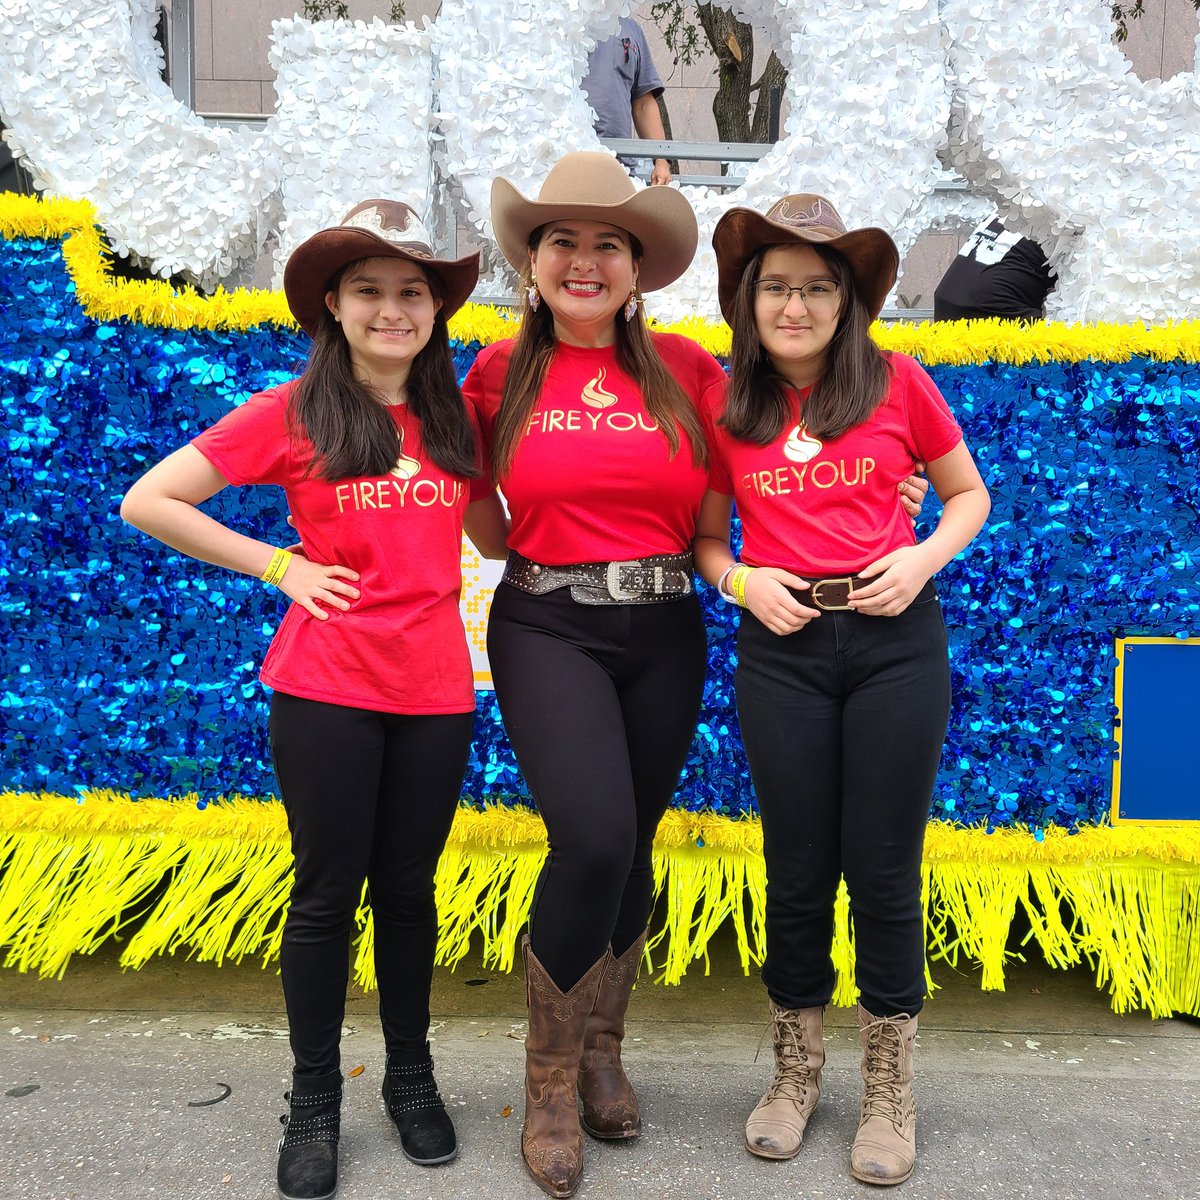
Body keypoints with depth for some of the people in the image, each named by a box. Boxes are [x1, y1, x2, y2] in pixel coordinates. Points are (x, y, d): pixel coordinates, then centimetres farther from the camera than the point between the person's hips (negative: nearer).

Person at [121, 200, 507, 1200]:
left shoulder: (455, 421, 8)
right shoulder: (291, 414, -3)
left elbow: (496, 538, 19)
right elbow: (148, 501, -3)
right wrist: (278, 565, -5)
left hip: (434, 689, 3)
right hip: (326, 687, -3)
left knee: (408, 889, 14)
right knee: (328, 893, 6)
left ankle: (411, 1076, 33)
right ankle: (316, 1101, 25)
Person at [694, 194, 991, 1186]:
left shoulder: (898, 382, 0)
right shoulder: (722, 407, 4)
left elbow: (969, 493, 10)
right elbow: (707, 537, 13)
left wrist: (925, 557, -8)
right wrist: (741, 580, -8)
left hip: (895, 640, -1)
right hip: (782, 649, 1)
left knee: (883, 872, 5)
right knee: (798, 872, 9)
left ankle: (890, 1093, 25)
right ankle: (796, 1073, 31)